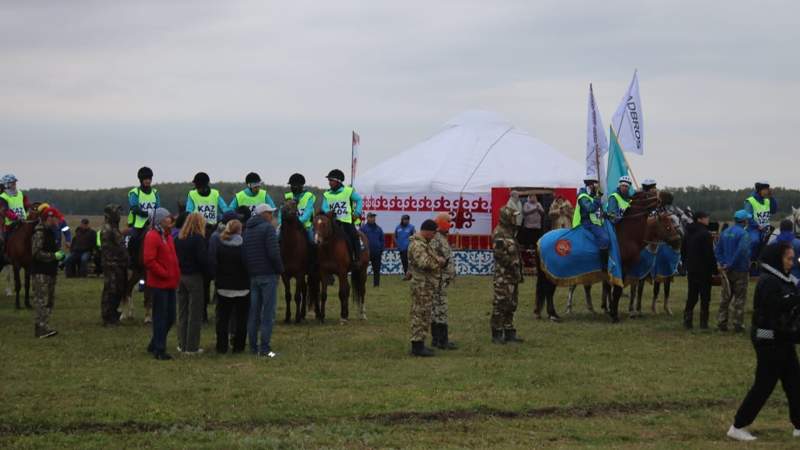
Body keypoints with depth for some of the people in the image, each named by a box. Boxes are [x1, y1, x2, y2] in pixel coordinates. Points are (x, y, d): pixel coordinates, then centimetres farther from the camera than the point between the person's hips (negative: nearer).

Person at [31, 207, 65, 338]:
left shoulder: (49, 232, 16)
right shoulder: (39, 233, -16)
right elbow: (37, 253, -24)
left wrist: (58, 254, 11)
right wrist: (54, 256, -22)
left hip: (50, 272, 10)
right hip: (41, 273, -10)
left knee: (49, 301, 14)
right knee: (42, 300, -10)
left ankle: (41, 326, 21)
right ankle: (42, 329, -11)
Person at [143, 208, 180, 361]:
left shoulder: (168, 236, 17)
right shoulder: (152, 237, -12)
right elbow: (149, 261, -20)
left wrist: (176, 275, 10)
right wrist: (165, 274, -17)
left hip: (170, 284, 9)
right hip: (159, 284, -9)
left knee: (169, 318, 13)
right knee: (160, 317, -3)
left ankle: (154, 345, 26)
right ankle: (159, 350, 4)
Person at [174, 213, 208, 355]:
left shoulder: (178, 238, 7)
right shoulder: (198, 238, -12)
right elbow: (203, 259, -17)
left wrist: (178, 272, 11)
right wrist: (206, 272, -3)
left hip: (180, 277, 6)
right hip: (194, 277, -6)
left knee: (182, 312, 13)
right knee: (195, 313, 0)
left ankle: (182, 344, 17)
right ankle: (192, 347, 1)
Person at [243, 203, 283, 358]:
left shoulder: (247, 230, 14)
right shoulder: (268, 228, -10)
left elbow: (243, 253, 15)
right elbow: (273, 253, -18)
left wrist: (249, 269, 18)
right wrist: (280, 269, -6)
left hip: (252, 276, 7)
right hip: (268, 275, -7)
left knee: (253, 312, 11)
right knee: (268, 313, -5)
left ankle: (253, 346, 14)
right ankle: (264, 348, -9)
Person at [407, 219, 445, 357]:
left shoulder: (424, 243, 17)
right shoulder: (417, 244, -18)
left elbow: (431, 259, 25)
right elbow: (424, 262, -29)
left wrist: (438, 260, 5)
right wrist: (439, 262, -15)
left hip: (426, 285, 11)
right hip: (422, 284, -11)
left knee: (422, 314, 15)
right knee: (421, 314, -7)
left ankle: (418, 344, 21)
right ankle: (417, 346, -4)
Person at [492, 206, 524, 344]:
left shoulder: (509, 232, 18)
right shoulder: (499, 233, -14)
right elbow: (500, 254, -22)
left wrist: (519, 272, 20)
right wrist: (512, 265, -17)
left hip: (513, 275, 10)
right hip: (503, 275, -10)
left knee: (511, 304, 13)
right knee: (500, 304, -6)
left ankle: (509, 332, 19)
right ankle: (497, 334, -2)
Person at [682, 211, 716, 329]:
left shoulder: (688, 233, 10)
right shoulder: (705, 234, -16)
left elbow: (684, 251, 15)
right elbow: (709, 254, -18)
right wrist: (714, 267, -11)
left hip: (691, 269, 7)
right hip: (704, 270, -7)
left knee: (692, 296, 13)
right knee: (705, 297, 0)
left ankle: (687, 321, 9)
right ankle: (703, 323, -1)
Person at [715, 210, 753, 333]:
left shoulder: (725, 232, 8)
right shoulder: (743, 234, -15)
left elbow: (718, 249, 8)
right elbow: (742, 251, -27)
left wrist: (721, 263, 0)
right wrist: (730, 265, -19)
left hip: (727, 271, 6)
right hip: (740, 271, -6)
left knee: (726, 297, 14)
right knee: (739, 298, 3)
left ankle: (721, 323, 15)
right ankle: (738, 324, 4)